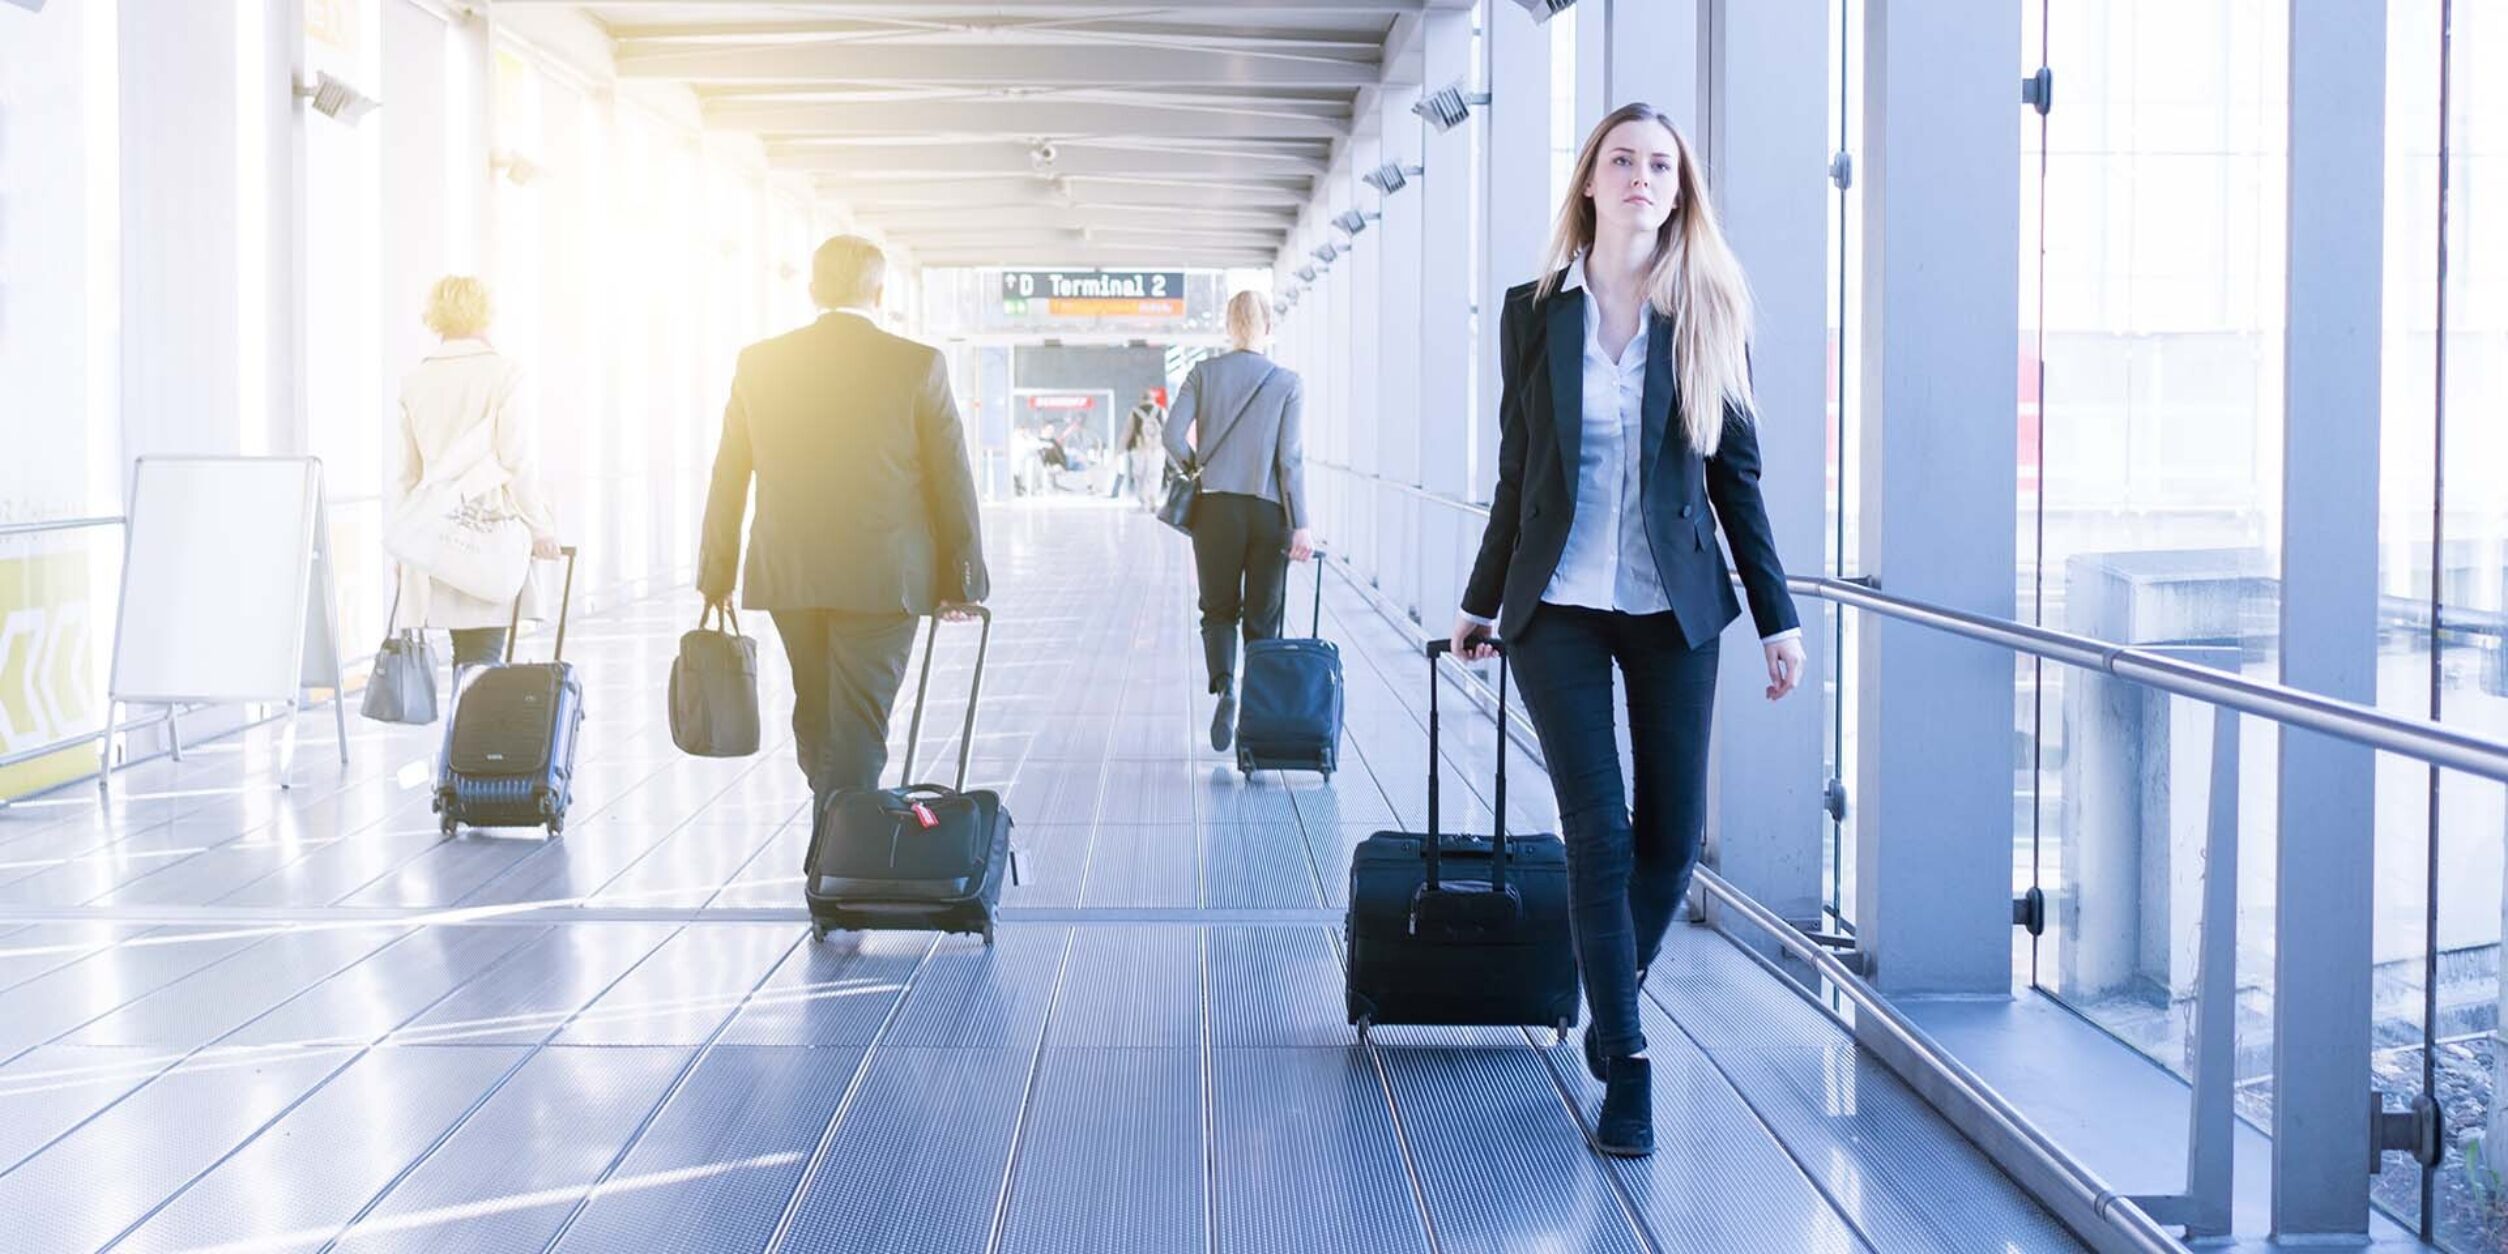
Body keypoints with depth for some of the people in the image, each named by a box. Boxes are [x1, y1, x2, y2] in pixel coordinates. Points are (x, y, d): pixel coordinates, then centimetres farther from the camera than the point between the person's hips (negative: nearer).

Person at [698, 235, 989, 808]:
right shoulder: (918, 366, -6)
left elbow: (728, 478, 6)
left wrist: (716, 577, 14)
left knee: (814, 718, 19)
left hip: (786, 576, 3)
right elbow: (952, 482, -3)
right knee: (858, 725, 0)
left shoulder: (758, 363, 2)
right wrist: (963, 581, 5)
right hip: (883, 580, -3)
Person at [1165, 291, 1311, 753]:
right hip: (1268, 511, -1)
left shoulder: (1203, 373, 0)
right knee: (1262, 618, 9)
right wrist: (1300, 525, -7)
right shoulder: (1288, 383, -4)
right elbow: (1290, 458, -9)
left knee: (1218, 610, 12)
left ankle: (1224, 686, -15)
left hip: (1216, 508, 1)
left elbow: (1174, 437, -7)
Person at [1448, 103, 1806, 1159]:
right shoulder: (1534, 312, 2)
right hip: (1558, 607, -1)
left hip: (1674, 609, 1)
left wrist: (1778, 618, 1)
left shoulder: (1709, 315, 2)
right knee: (1598, 834, -7)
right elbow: (1517, 472, 10)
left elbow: (1736, 476, 4)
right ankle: (1626, 1064, 0)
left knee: (1672, 832, 3)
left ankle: (1618, 993, 30)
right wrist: (1482, 600, 14)